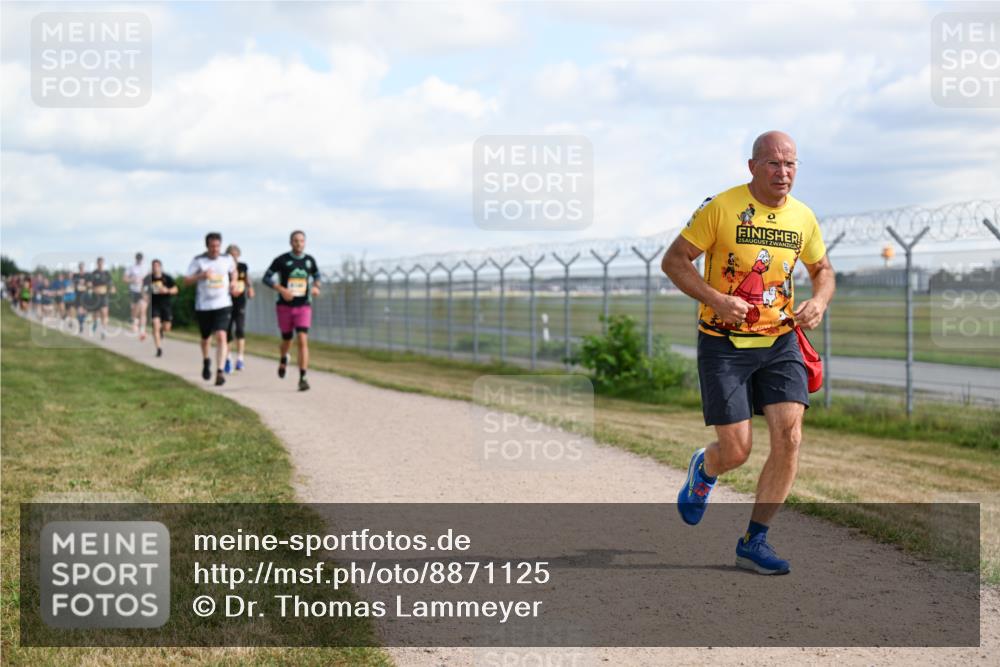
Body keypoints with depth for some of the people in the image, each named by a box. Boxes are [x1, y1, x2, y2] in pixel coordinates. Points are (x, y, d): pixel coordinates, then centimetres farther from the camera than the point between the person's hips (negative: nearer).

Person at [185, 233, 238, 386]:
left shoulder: (227, 259, 1)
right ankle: (206, 361, 47)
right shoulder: (198, 261, -5)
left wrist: (233, 283, 4)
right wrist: (201, 276, -21)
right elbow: (186, 281, -5)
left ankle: (219, 372, -18)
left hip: (223, 304, 0)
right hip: (203, 305, 0)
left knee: (221, 337, -17)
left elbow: (233, 271, 23)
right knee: (206, 338, 16)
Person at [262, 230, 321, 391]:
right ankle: (283, 359, 49)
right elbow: (267, 278, -4)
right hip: (285, 306, 0)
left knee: (303, 341, -15)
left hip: (304, 307, 0)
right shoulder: (282, 260, -5)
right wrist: (281, 289, -19)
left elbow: (316, 276, 21)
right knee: (287, 340, 13)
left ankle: (302, 378, -17)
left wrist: (316, 287, -1)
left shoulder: (309, 260, 4)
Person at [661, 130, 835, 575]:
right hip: (724, 343, -4)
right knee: (736, 451, -6)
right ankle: (703, 469, 34)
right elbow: (674, 260, -7)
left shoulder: (803, 218, 4)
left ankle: (753, 542, 4)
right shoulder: (721, 208, -11)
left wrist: (819, 301, -3)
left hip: (780, 341, 4)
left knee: (789, 438, -10)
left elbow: (822, 269, 20)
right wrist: (716, 300, -21)